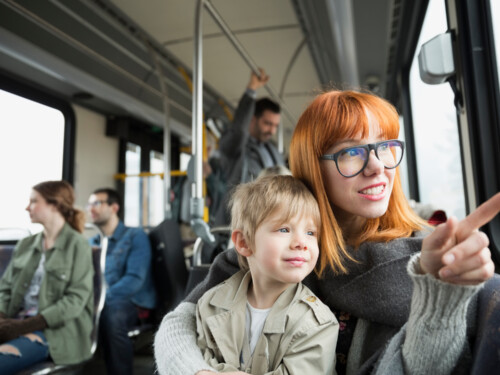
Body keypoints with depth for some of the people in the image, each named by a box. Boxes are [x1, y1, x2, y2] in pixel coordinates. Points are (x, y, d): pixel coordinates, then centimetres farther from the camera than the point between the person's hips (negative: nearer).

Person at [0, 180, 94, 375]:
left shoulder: (78, 245, -4)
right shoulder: (25, 244, 15)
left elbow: (75, 300, -10)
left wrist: (25, 326, -16)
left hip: (55, 331, -5)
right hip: (17, 323, 6)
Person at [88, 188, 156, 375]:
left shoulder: (135, 236, 2)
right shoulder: (91, 243, 21)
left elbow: (135, 280, -11)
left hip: (132, 303, -5)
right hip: (100, 304, 5)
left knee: (111, 315, -37)